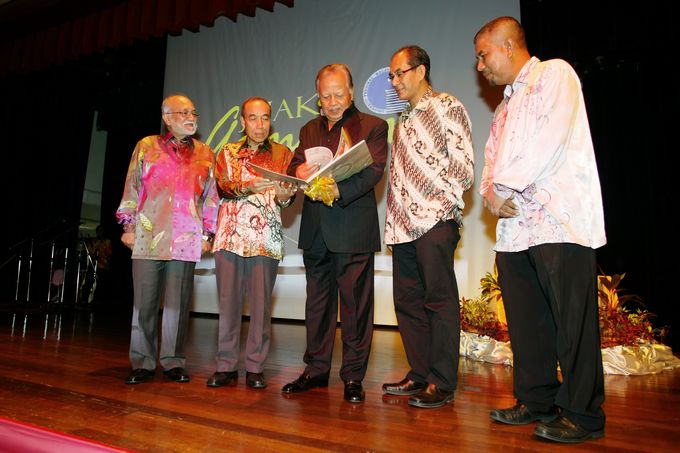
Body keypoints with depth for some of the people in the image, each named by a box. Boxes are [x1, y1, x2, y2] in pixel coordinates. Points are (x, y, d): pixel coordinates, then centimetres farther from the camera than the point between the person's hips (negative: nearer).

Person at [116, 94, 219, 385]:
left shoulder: (205, 154, 14)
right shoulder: (147, 146, 10)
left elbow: (211, 196, 13)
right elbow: (132, 188, 9)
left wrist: (207, 234, 8)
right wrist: (129, 226, 3)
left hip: (186, 240, 1)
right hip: (148, 237, -1)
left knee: (178, 304, 3)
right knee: (144, 302, 3)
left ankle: (173, 362, 15)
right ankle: (143, 363, 15)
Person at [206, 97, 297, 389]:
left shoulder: (283, 154, 12)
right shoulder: (228, 152, 14)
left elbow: (287, 196, 5)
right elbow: (221, 187, -1)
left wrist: (283, 195, -19)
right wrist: (248, 186, -19)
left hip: (266, 237, -1)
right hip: (230, 235, 1)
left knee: (261, 302, -1)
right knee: (228, 300, 2)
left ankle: (255, 368, 10)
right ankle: (226, 366, 13)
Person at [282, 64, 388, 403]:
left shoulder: (373, 126, 5)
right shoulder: (309, 130, 19)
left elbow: (374, 169, -10)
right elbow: (293, 168, 10)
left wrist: (339, 190, -25)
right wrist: (299, 172, -15)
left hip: (353, 228, -5)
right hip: (316, 231, 5)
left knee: (355, 304, 0)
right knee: (317, 302, 12)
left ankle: (353, 375, 13)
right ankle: (316, 369, 24)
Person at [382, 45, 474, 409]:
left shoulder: (447, 107, 2)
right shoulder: (404, 119, 22)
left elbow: (464, 168, -5)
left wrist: (444, 204, -10)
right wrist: (395, 218, 10)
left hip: (435, 219, -7)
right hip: (404, 222, 8)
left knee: (439, 300, -4)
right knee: (408, 300, 8)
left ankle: (442, 384, 5)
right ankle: (419, 375, 19)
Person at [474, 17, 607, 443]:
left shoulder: (554, 73, 3)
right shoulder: (506, 106, 27)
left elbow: (549, 139, -13)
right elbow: (493, 160, 19)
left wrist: (505, 184, -7)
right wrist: (490, 191, -2)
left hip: (559, 219, -8)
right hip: (515, 226, 8)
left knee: (572, 323, -3)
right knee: (526, 323, 10)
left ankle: (583, 413, 8)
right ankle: (537, 401, 21)